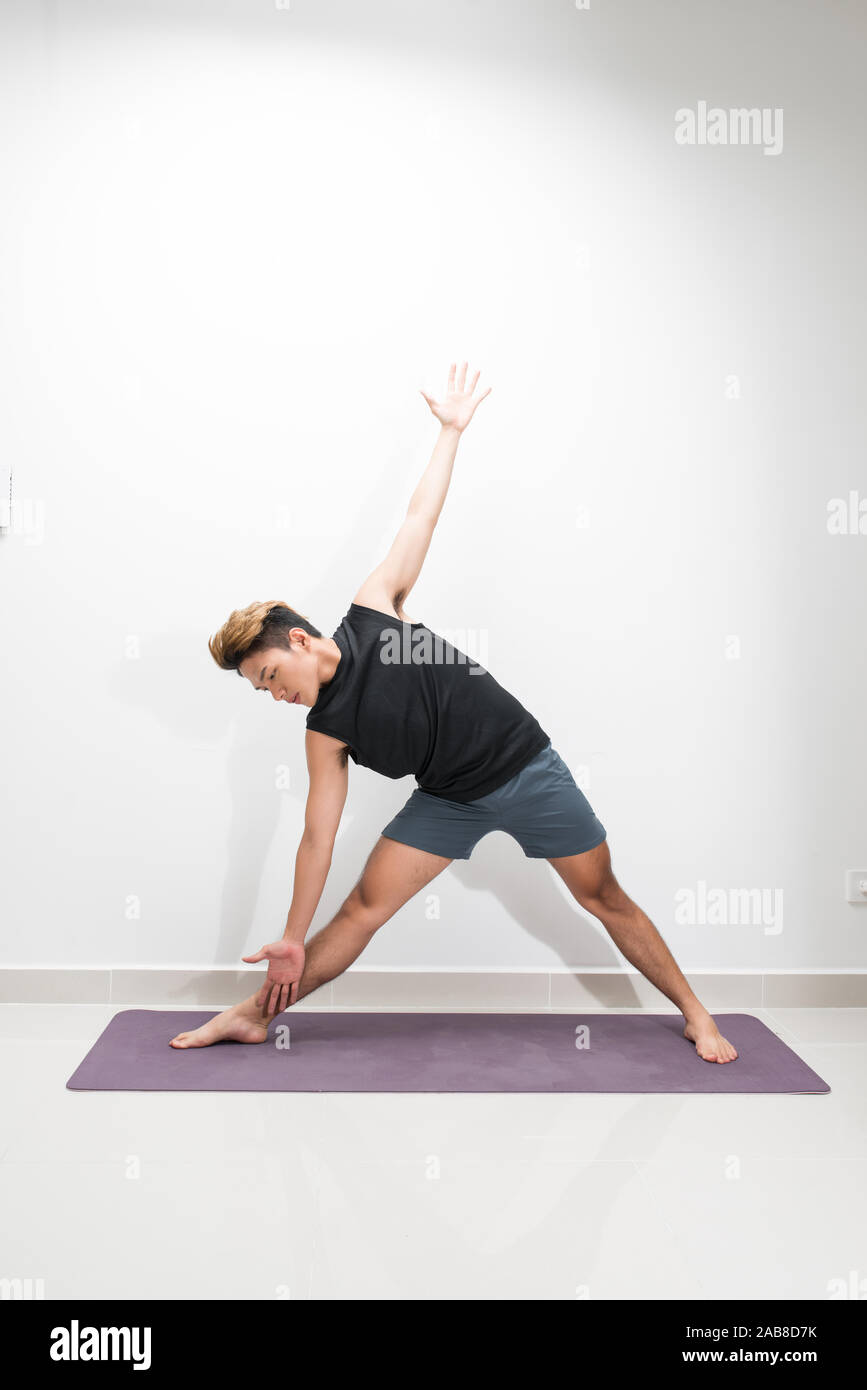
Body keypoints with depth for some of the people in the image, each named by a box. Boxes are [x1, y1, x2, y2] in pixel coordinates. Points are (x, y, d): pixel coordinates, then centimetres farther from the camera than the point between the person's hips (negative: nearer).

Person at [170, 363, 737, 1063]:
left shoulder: (373, 609, -13)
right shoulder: (326, 729, -7)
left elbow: (420, 519, -4)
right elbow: (318, 834, -4)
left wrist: (452, 429, -2)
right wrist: (292, 939, -3)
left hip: (527, 768, -2)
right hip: (449, 798, 2)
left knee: (606, 899, 6)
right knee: (363, 908, -5)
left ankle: (695, 1014, 21)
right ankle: (254, 1016, 8)